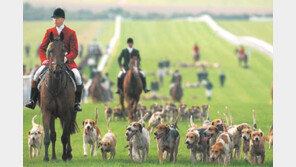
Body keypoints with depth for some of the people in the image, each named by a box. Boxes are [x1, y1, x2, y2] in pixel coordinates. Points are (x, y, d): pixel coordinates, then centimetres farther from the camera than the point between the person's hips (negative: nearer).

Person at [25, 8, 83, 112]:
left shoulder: (71, 33, 0)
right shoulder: (49, 32, 8)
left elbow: (74, 52, -5)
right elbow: (42, 48, 8)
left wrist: (66, 58, -25)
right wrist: (44, 60, -11)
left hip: (67, 61, -2)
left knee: (77, 76, -27)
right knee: (37, 74, -19)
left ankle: (77, 102, -12)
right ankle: (32, 100, -12)